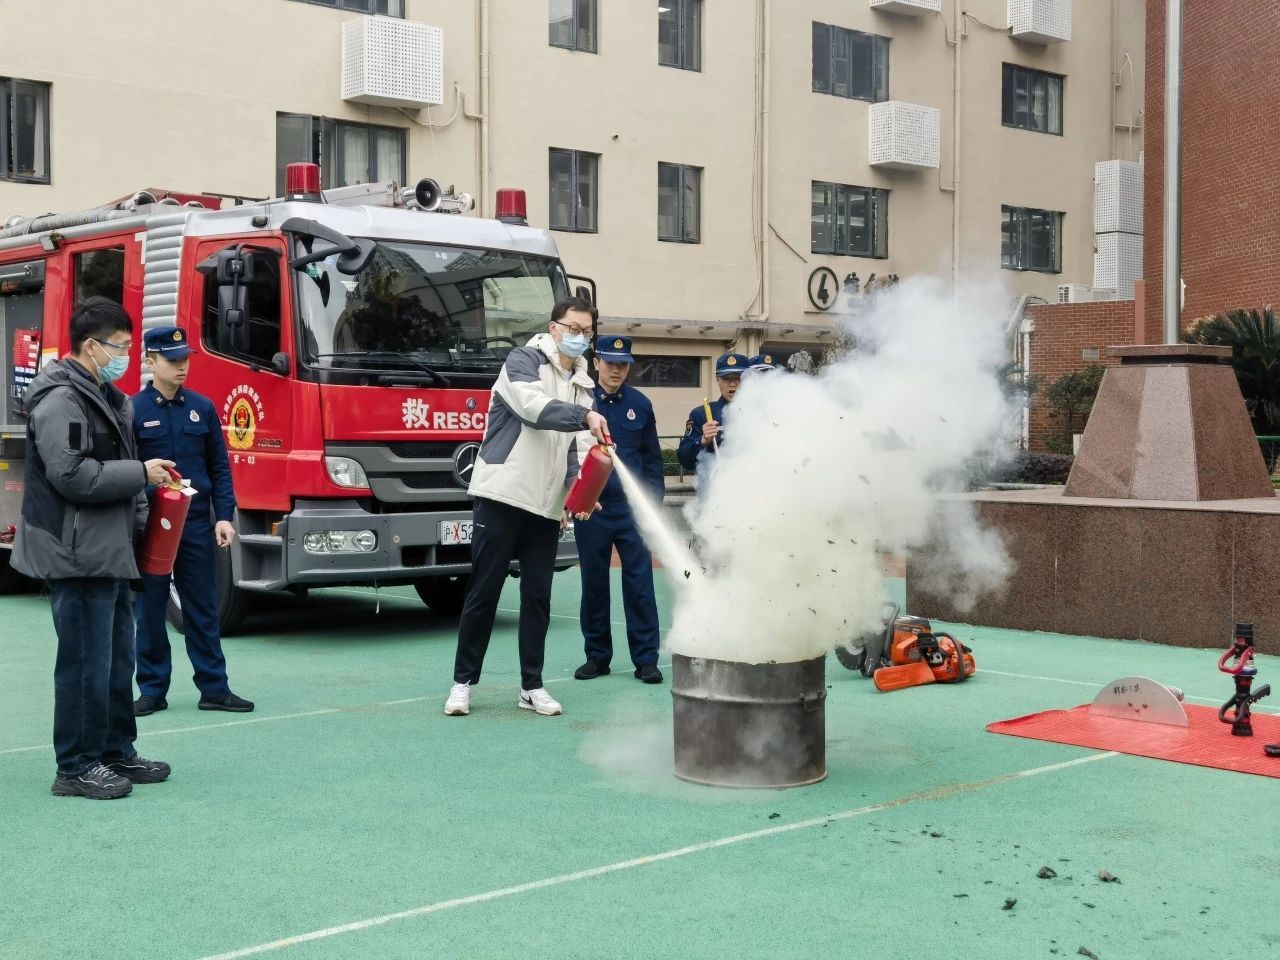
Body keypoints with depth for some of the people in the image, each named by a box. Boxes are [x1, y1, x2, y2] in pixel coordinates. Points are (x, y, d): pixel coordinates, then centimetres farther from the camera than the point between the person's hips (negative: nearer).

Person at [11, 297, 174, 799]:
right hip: (77, 556, -10)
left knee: (117, 659, 16)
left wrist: (141, 515, 11)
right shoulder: (60, 400, -15)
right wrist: (141, 472, -17)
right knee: (86, 663, -4)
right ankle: (76, 768, 5)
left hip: (110, 553, 10)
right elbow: (71, 476, -23)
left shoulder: (106, 398, 16)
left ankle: (116, 753, 26)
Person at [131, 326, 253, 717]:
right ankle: (152, 690, 15)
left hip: (197, 523, 2)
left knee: (203, 610, 6)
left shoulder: (203, 408, 6)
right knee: (150, 609, 6)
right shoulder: (133, 411, -4)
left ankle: (214, 688, 11)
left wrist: (224, 517, -1)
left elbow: (219, 467, 7)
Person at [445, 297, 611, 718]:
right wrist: (585, 416, -36)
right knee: (483, 591, 0)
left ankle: (531, 686, 15)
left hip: (547, 505, 6)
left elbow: (579, 447, 6)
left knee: (538, 596, 8)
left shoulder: (581, 386, 15)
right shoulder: (523, 361, -3)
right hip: (502, 494, -6)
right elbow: (534, 407, -23)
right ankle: (463, 682, 10)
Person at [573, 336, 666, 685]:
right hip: (590, 508, -1)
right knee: (594, 583, 8)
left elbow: (652, 457, 9)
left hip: (632, 507, 1)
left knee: (640, 581, -1)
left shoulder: (640, 404, 6)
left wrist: (653, 502, 3)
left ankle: (646, 659, 5)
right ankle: (597, 656, 19)